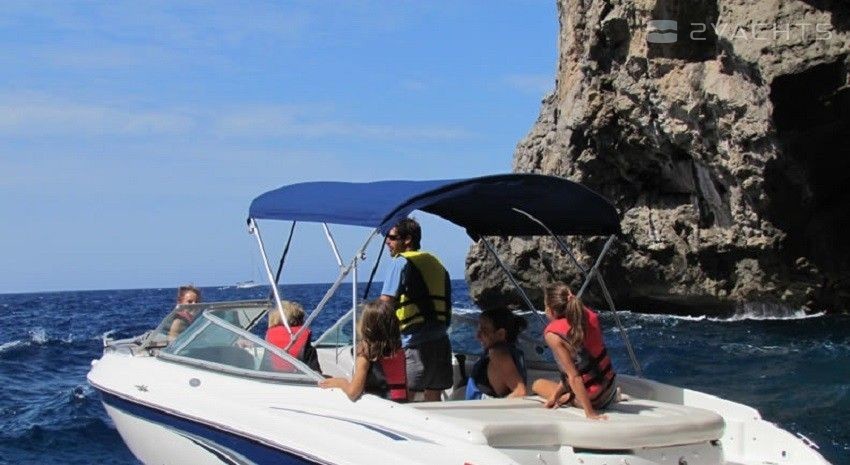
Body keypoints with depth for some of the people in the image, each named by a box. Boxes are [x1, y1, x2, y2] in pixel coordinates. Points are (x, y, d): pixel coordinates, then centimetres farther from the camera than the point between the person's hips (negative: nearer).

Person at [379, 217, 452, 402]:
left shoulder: (401, 262, -4)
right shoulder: (436, 263, 18)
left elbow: (385, 303, -11)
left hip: (414, 343, -7)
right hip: (441, 342, 7)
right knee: (434, 401, 13)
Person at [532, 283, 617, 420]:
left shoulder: (553, 334, -22)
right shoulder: (589, 315, -3)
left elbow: (574, 376, -25)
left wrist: (589, 412, -25)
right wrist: (556, 394, 8)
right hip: (610, 385, 5)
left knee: (537, 385, 22)